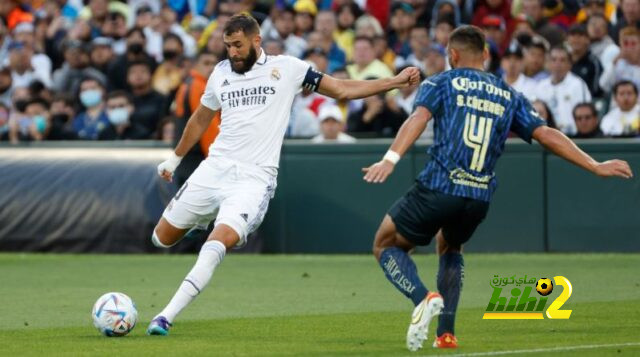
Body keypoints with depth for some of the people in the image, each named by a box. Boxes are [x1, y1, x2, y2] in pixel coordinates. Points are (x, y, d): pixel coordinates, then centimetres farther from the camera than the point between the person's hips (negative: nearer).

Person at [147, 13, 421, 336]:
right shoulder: (221, 73, 12)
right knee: (163, 237, 6)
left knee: (216, 246, -24)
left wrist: (395, 82, -1)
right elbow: (200, 119, 28)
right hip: (216, 166, 4)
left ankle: (166, 317, -22)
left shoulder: (287, 68, 2)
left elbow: (342, 89, 7)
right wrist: (174, 159, 35)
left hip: (254, 179, -4)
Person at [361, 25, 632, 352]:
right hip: (479, 198, 4)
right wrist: (595, 166, 17)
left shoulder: (441, 83, 7)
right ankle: (446, 332, 22)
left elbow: (419, 118, -12)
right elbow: (547, 135, 12)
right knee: (449, 247, 34)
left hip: (439, 187, -4)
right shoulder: (508, 95, 17)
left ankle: (424, 299, -14)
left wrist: (391, 158, -26)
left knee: (385, 245, 14)